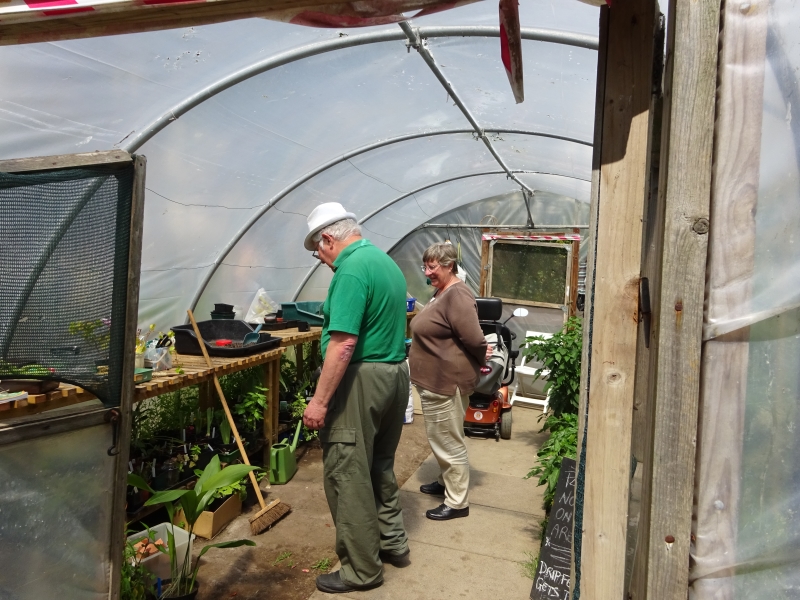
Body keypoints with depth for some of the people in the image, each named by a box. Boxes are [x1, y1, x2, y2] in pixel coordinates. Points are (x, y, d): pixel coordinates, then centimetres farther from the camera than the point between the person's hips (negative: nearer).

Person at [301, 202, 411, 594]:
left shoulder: (351, 269, -17)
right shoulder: (386, 262, 13)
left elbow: (343, 343, -24)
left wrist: (319, 400, -20)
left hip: (361, 380, -10)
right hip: (395, 373, 10)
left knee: (347, 475, 3)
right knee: (380, 466, 21)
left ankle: (361, 570, 15)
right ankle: (392, 542, 36)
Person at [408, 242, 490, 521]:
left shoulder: (457, 296, -22)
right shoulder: (441, 293, 12)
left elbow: (474, 339, -26)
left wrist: (482, 360, -8)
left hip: (446, 382, -10)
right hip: (434, 380, 10)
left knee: (449, 442, 2)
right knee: (440, 438, 23)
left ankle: (457, 503, 15)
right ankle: (447, 482, 41)